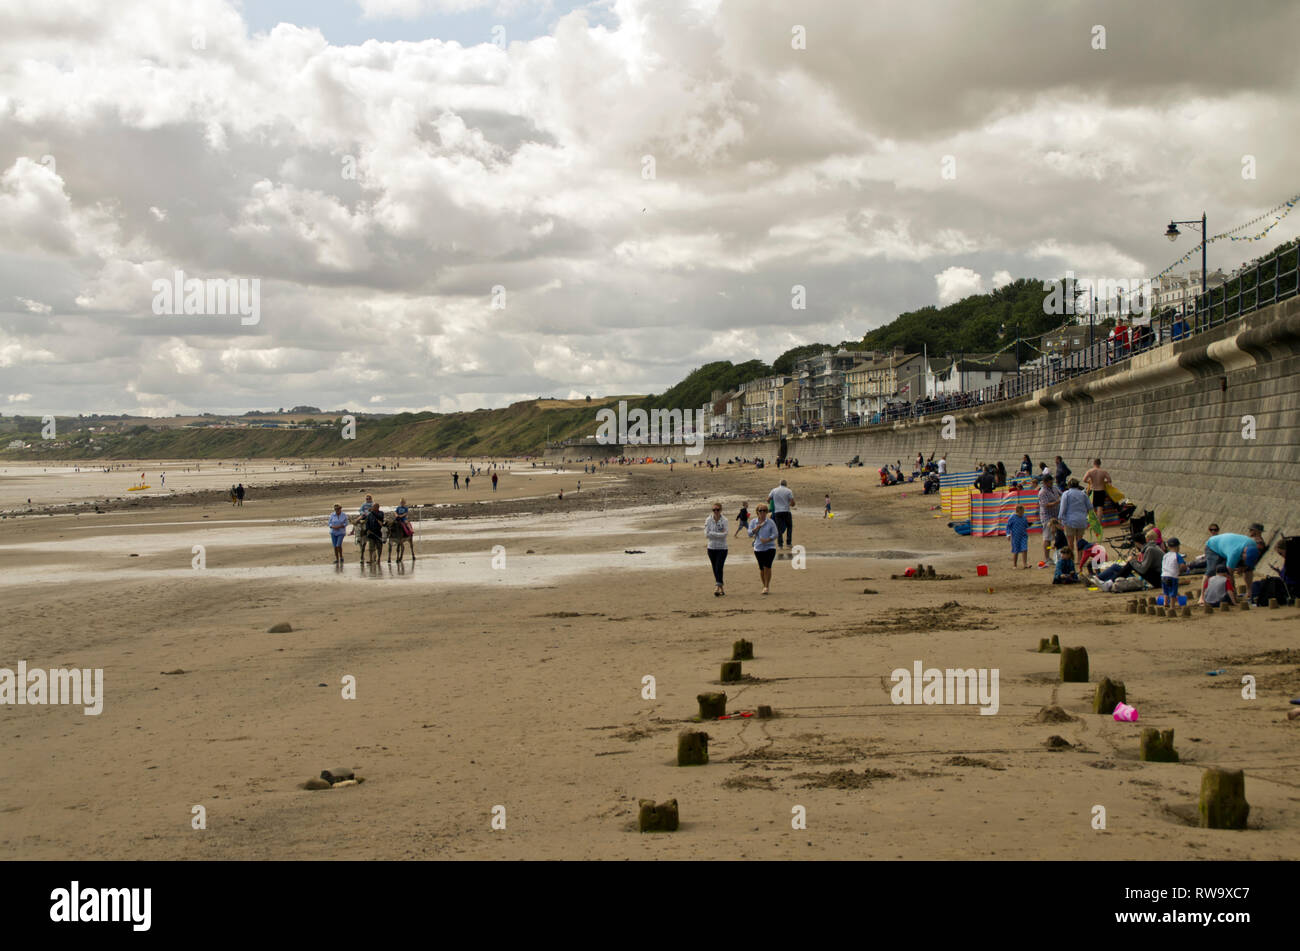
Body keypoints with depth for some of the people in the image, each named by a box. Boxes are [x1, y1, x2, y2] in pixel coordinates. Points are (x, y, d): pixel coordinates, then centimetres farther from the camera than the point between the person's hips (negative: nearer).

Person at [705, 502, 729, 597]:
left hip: (722, 548, -3)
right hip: (712, 547, 3)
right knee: (715, 570, 8)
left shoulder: (724, 521, -5)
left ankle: (717, 587, -21)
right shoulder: (708, 520, 0)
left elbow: (724, 534, -16)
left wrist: (712, 533, -14)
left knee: (719, 568, -16)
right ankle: (721, 589, 18)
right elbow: (706, 534, -8)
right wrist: (719, 534, -12)